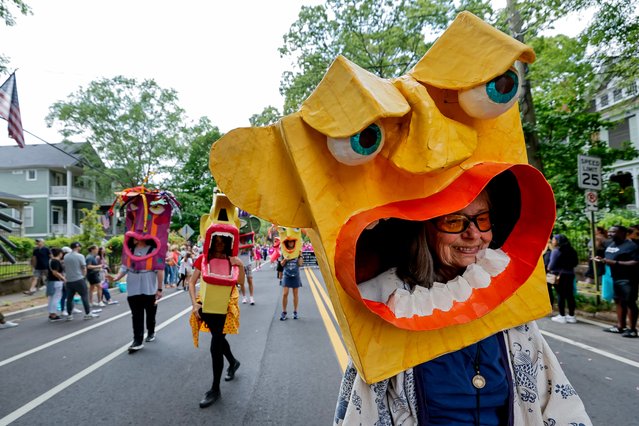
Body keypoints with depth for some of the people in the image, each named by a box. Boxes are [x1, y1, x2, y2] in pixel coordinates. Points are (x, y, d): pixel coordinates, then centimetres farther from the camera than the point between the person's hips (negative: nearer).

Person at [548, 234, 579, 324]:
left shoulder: (556, 251, -13)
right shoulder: (571, 250, 8)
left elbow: (552, 265, -16)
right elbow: (576, 262, 15)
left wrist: (549, 268, 4)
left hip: (559, 275, -7)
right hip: (570, 274, 7)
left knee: (560, 295, 0)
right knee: (570, 295, 10)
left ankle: (562, 316, 4)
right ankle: (571, 316, 16)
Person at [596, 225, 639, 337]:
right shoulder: (610, 245, 12)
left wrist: (616, 263, -25)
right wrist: (602, 259, 2)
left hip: (628, 279, -9)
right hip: (615, 278, 9)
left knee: (630, 303, -2)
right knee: (619, 302, 14)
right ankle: (620, 326, 22)